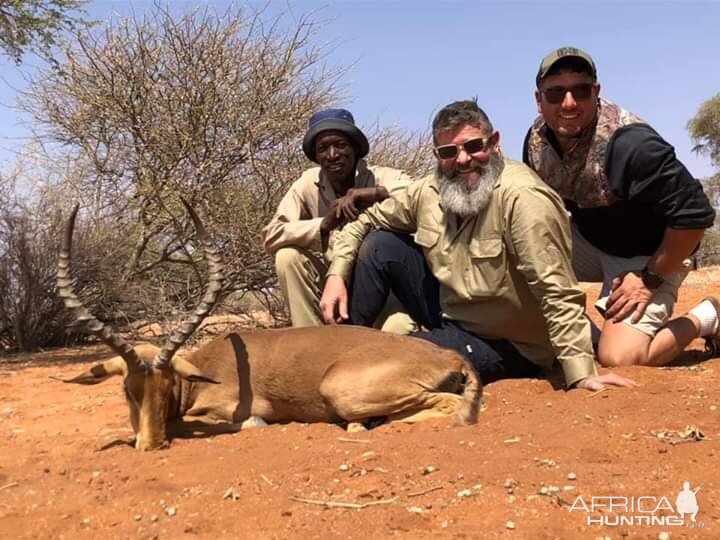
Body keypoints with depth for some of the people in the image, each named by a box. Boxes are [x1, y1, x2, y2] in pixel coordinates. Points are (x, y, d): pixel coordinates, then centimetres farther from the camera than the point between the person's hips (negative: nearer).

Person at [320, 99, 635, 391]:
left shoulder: (521, 198, -26)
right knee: (379, 243, -4)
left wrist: (581, 374, -33)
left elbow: (559, 294, -30)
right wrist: (336, 276, -8)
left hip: (504, 346, -6)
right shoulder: (430, 191, -6)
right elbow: (364, 222, 6)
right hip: (447, 313, 7)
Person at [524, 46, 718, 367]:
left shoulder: (630, 144, -32)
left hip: (646, 254, -6)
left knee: (619, 358, -20)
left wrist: (649, 279, -22)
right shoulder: (537, 138, -10)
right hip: (588, 240, 7)